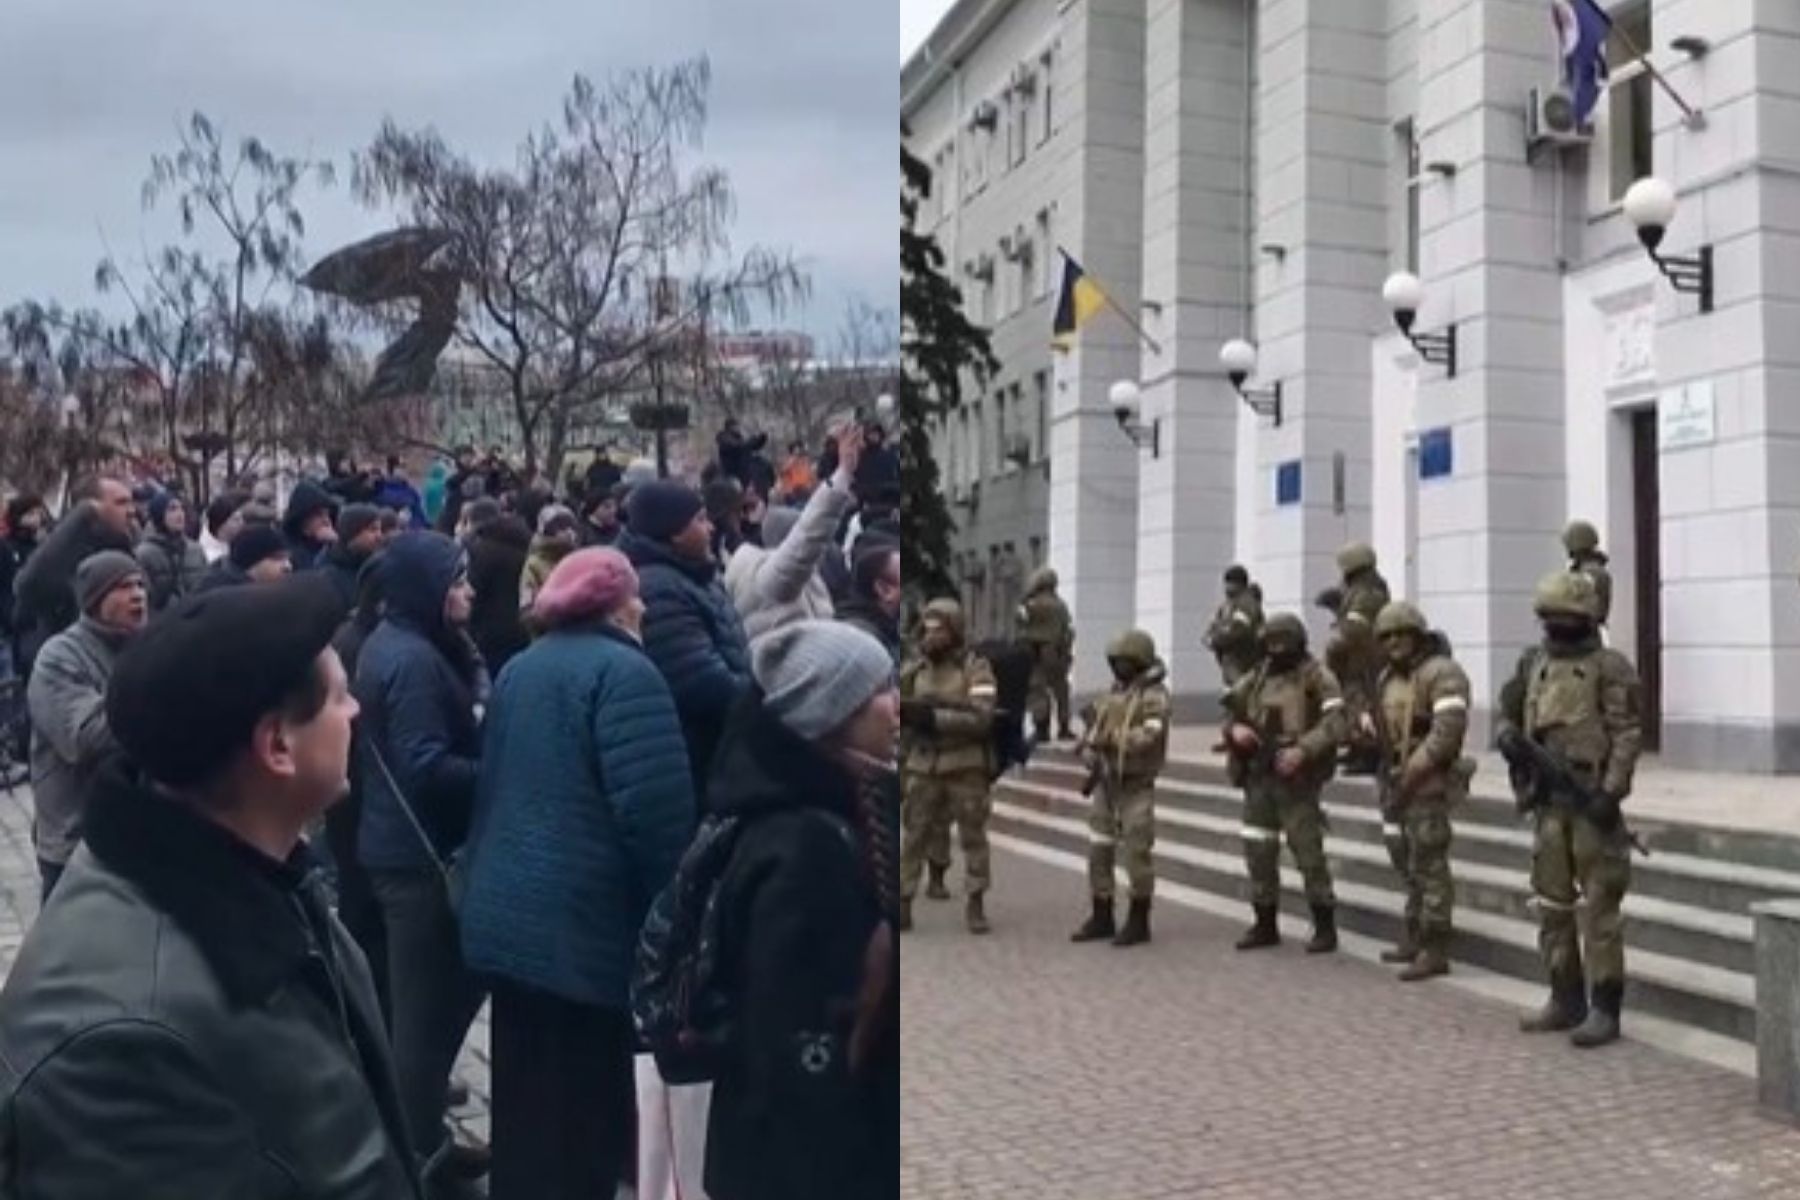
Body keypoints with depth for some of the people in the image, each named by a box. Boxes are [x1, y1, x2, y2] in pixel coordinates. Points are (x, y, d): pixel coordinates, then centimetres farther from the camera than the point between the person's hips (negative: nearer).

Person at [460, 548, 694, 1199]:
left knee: (523, 1104, 19)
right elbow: (656, 809, -21)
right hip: (583, 927, -8)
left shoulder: (518, 669, 13)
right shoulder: (622, 671, -12)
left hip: (507, 916, 8)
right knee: (581, 1117, 3)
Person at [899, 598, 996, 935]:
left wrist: (931, 716, -27)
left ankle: (975, 905, 16)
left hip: (966, 767, -3)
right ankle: (903, 905, 10)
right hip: (923, 767, 3)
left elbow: (980, 719, -19)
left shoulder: (976, 669, -8)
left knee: (973, 837, 5)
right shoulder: (913, 671, 4)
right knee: (914, 837, 3)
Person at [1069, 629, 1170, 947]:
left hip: (1136, 786, -7)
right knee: (1098, 850, 9)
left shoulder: (1154, 695, -9)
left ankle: (1139, 922, 10)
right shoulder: (1114, 692, 13)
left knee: (1137, 853, -1)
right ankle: (1101, 918, 20)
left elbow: (1150, 737, -23)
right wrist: (1089, 748, -5)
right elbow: (1095, 727, 16)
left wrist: (1110, 737, -24)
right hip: (1106, 782, 7)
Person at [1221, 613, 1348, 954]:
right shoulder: (1255, 679, 13)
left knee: (1308, 853, -3)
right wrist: (1235, 728, -5)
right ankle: (1265, 925, 20)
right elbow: (1231, 714, 19)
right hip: (1257, 778, 6)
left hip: (1296, 781, -6)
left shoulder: (1316, 677, -5)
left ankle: (1325, 928, 9)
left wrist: (1303, 749, -26)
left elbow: (1337, 722, -16)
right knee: (1258, 853, 8)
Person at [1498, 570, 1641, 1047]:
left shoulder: (1609, 667, -6)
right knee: (1551, 904, 11)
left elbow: (1627, 735, -12)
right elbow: (1508, 713, 22)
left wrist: (1611, 792, -20)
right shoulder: (1533, 663, 12)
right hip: (1548, 801, 7)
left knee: (1599, 906, -3)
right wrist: (1509, 736, 0)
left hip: (1591, 801, -7)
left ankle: (1604, 1010, 3)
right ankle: (1566, 1000, 22)